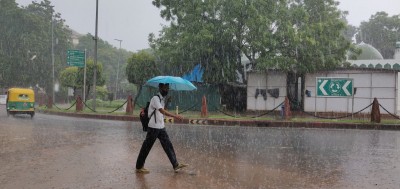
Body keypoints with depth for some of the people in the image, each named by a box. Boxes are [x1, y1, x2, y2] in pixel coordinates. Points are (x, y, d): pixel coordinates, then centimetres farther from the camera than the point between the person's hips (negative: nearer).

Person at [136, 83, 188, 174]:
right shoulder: (155, 98, -16)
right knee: (147, 147, 1)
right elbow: (162, 111, -29)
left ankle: (176, 165, 9)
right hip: (153, 127, -8)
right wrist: (175, 116, -36)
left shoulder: (163, 99, 12)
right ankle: (139, 167, 12)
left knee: (168, 145, 6)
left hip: (161, 127, 8)